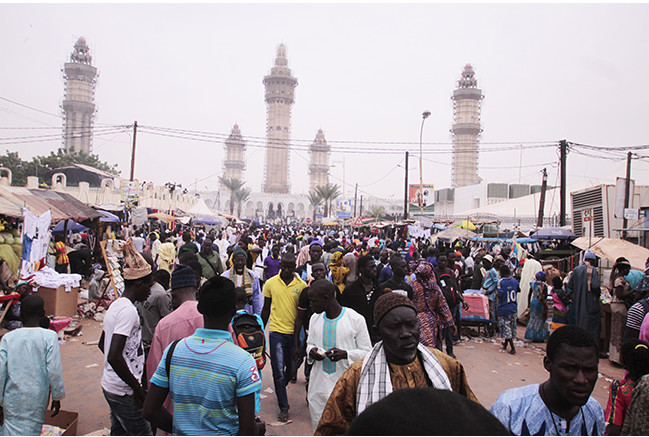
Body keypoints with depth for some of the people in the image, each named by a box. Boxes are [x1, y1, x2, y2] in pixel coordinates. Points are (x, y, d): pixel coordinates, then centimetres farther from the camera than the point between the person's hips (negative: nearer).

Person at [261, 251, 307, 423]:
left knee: (291, 370, 15)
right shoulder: (270, 283, -1)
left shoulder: (301, 285, -3)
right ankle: (283, 407, 10)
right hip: (276, 331, -1)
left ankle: (281, 388, 46)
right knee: (278, 370, -3)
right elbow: (266, 309, 9)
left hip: (294, 332, 1)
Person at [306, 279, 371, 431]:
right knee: (318, 428, 12)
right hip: (318, 386, 4)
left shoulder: (356, 319, -8)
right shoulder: (315, 318, 7)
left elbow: (367, 352, -4)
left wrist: (345, 354, -21)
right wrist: (311, 350, -4)